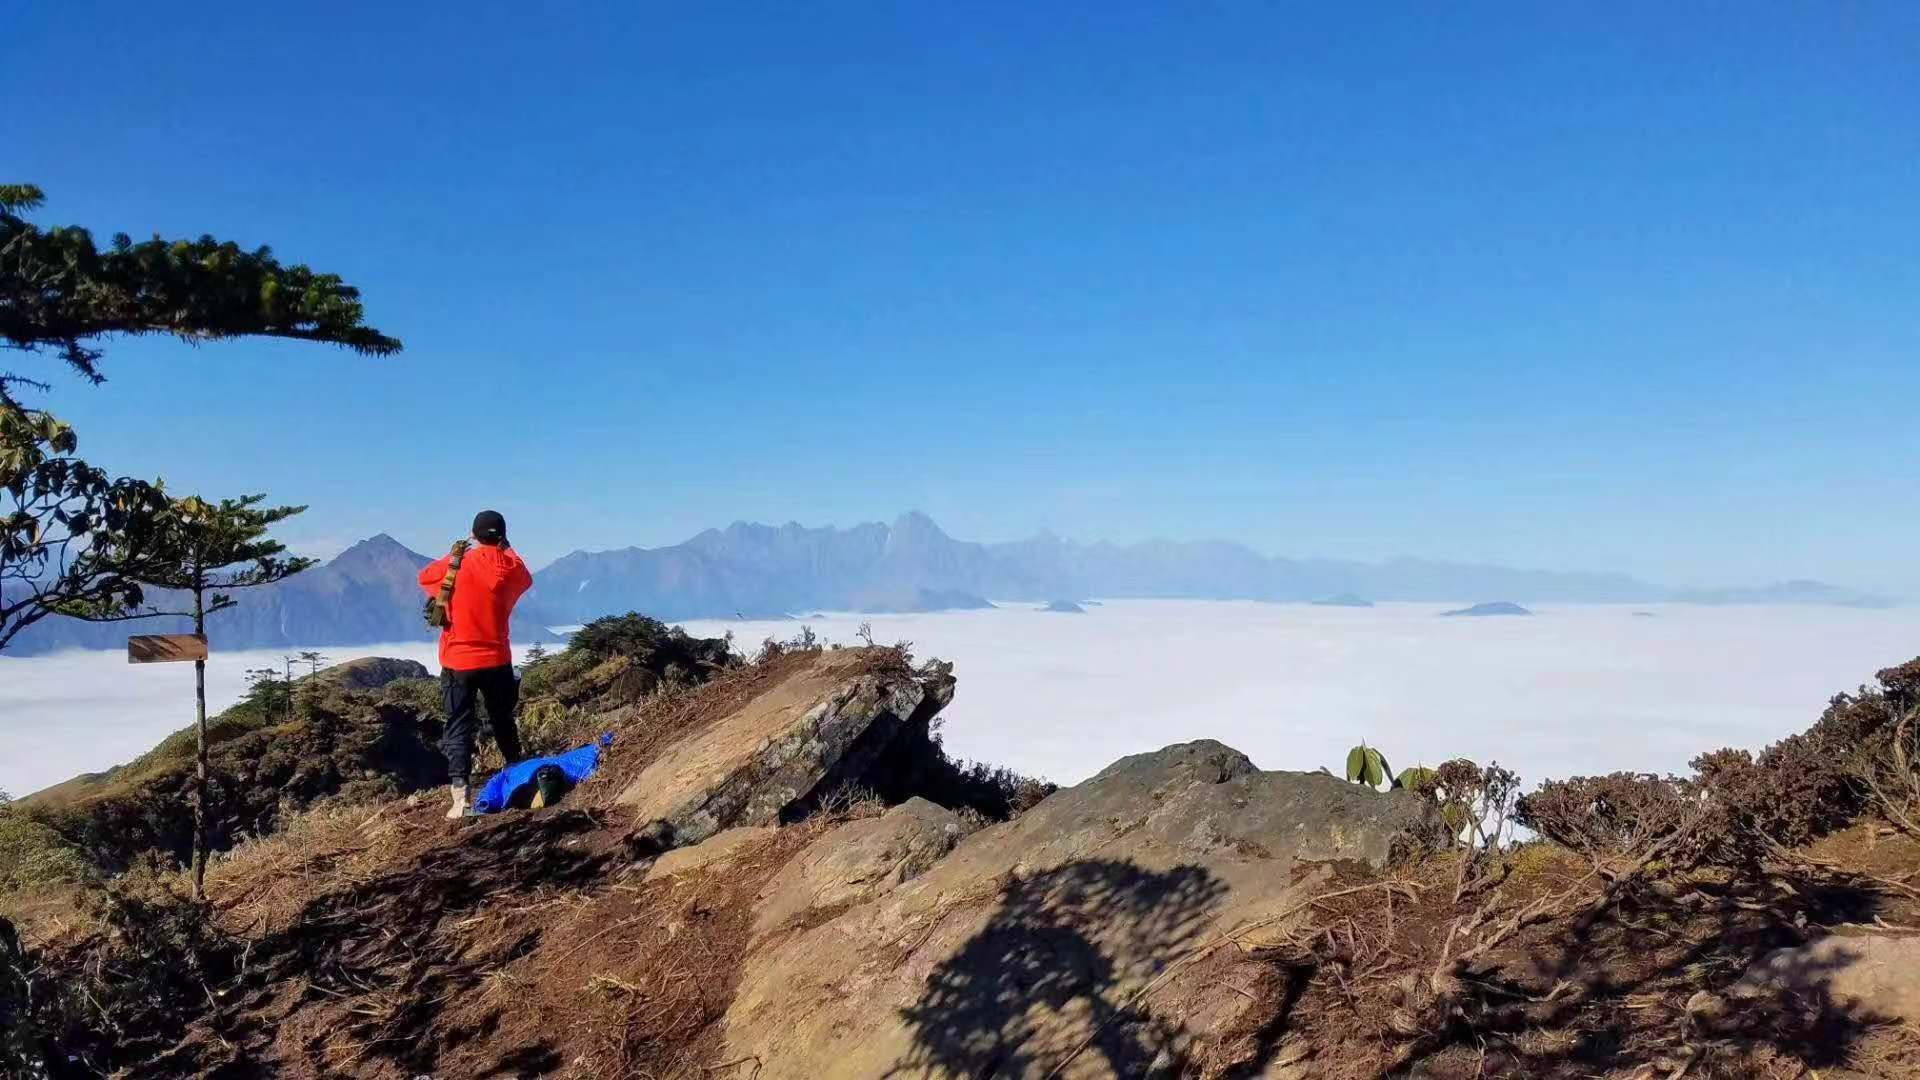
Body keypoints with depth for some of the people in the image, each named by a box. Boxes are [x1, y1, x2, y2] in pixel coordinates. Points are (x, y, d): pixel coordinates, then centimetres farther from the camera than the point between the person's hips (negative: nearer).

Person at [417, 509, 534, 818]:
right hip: (497, 660, 2)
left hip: (457, 662, -2)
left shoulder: (455, 565, -8)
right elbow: (527, 579, 21)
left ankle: (460, 794, -13)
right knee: (503, 722, 18)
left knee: (459, 727, -1)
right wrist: (507, 550, 26)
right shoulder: (510, 567, -4)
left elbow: (425, 576, 13)